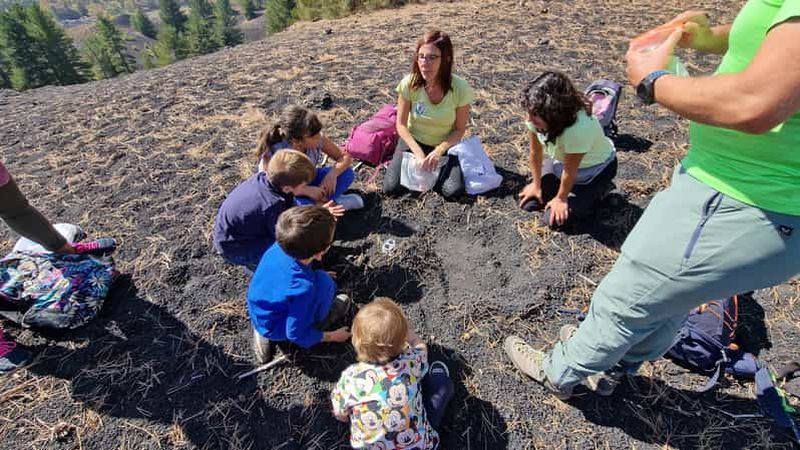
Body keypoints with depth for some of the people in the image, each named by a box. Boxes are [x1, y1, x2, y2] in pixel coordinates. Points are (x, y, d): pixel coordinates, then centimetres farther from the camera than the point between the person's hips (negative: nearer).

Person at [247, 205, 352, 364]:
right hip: (275, 331, -6)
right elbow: (297, 334, -23)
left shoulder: (278, 247, -22)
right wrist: (332, 337, -7)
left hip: (258, 315, 6)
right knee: (323, 282, -16)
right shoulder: (303, 287, -38)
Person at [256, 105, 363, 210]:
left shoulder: (317, 139, -22)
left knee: (346, 173, -15)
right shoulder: (274, 153, -33)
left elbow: (346, 157, -14)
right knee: (299, 205, -39)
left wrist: (332, 174, -34)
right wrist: (306, 190, -38)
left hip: (307, 181, 4)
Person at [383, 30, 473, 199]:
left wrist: (439, 150, -26)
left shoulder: (460, 88, -22)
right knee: (390, 188, -16)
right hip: (414, 142, 1)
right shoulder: (409, 83, -20)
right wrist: (418, 153, -22)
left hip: (445, 145, 0)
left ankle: (437, 166, 11)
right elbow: (401, 124, -11)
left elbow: (459, 129, -10)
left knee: (454, 191, -21)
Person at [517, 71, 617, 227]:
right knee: (528, 204, -3)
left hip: (596, 167, -5)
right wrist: (537, 184, -1)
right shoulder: (536, 116, -27)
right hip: (561, 160, 5)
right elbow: (536, 152, -12)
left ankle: (599, 189, 9)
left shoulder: (579, 128, -42)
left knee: (554, 219, -13)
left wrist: (561, 199, -12)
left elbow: (570, 171, -27)